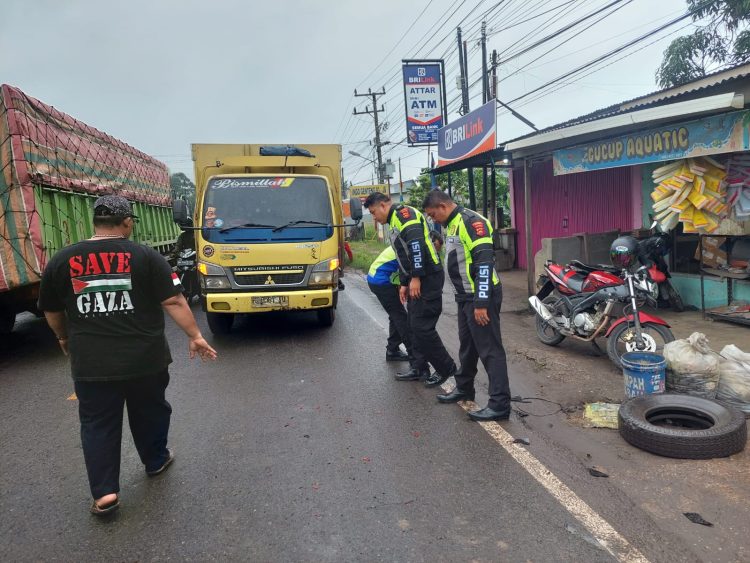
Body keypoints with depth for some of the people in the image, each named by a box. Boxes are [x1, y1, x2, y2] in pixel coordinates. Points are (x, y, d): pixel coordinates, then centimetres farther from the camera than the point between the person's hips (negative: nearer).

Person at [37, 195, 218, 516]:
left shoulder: (62, 261, 2)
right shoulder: (146, 257, -7)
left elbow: (51, 311, 13)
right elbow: (174, 301, -11)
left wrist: (64, 339, 30)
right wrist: (195, 336, -4)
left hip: (90, 363, 1)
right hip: (145, 358, -1)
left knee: (97, 424, 12)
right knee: (149, 411, 20)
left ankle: (104, 493, 11)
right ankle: (156, 461, 39)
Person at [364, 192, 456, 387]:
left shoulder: (403, 213, -9)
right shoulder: (394, 222, 22)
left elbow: (417, 242, -24)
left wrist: (415, 277, -24)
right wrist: (404, 283, 23)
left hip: (428, 277, -10)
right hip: (417, 281, 10)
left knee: (422, 327, -8)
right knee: (414, 325, 13)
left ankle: (446, 368, 7)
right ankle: (421, 368, 24)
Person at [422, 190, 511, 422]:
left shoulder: (471, 221, -17)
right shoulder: (452, 224, 15)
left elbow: (485, 263, -23)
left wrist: (481, 303, -24)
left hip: (480, 297, -10)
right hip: (466, 296, 10)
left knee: (490, 350, -5)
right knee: (467, 346, 21)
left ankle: (500, 404, 1)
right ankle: (464, 389, 36)